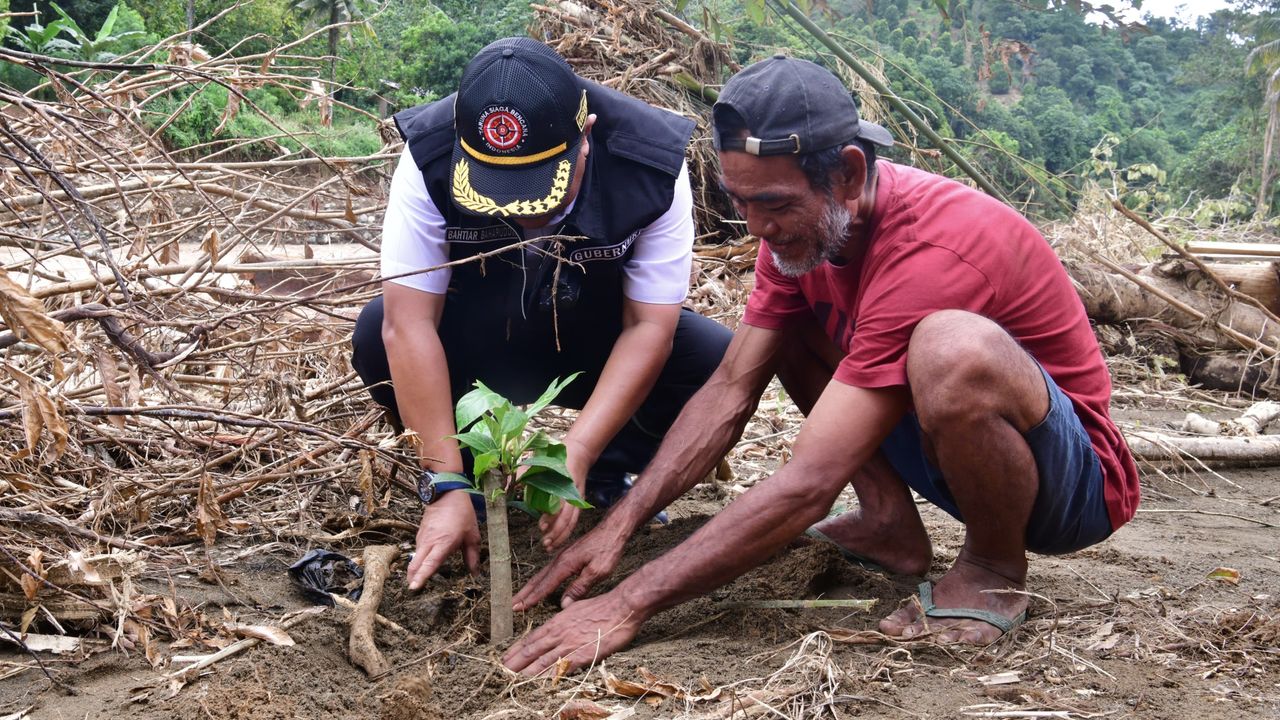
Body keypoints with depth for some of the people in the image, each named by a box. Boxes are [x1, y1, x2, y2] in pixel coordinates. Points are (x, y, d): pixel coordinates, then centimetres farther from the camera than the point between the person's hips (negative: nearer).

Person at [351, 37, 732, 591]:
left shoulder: (653, 165, -28)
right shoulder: (430, 158, -29)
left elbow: (649, 327, -25)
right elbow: (408, 325, -31)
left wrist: (576, 458, -36)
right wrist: (445, 485, -36)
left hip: (601, 347, 0)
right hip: (478, 349, 0)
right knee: (376, 339, -31)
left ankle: (607, 476, 2)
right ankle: (479, 466, -2)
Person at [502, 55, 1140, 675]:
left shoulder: (933, 248, -33)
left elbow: (806, 487, -35)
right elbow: (730, 391, -4)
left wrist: (629, 604, -32)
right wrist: (617, 527, -15)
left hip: (1075, 480, -7)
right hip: (949, 449, 8)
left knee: (953, 346, -39)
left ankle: (995, 569, -10)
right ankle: (891, 524, 4)